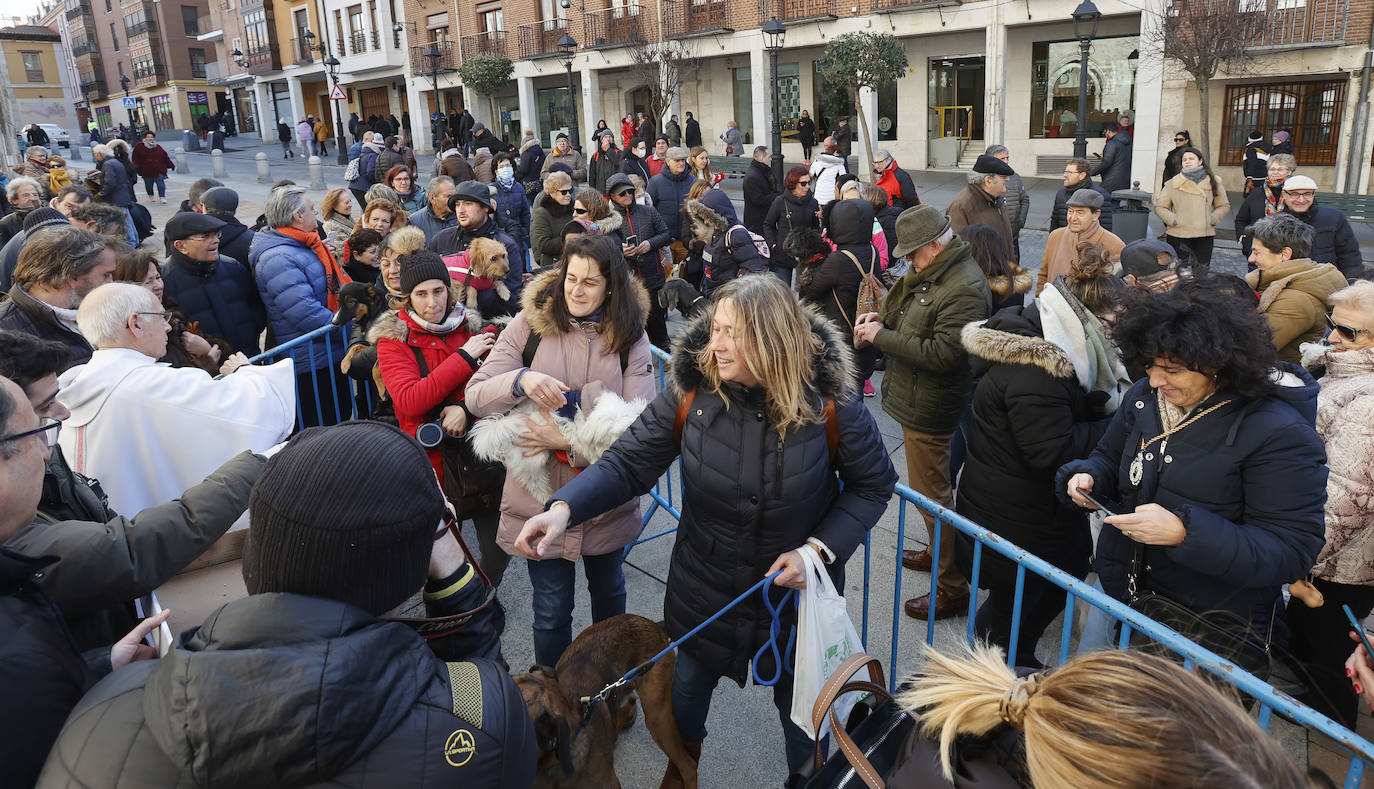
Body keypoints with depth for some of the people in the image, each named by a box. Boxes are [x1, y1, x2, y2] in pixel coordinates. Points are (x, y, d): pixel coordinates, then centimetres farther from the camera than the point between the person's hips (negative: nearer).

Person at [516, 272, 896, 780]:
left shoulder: (828, 404, -22)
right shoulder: (691, 392, -19)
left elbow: (874, 485, -9)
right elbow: (628, 463, -17)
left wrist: (818, 548, -22)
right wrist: (565, 507, -34)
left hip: (798, 589, -2)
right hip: (705, 584, 2)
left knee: (800, 705, 19)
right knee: (688, 685, 26)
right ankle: (681, 769, 60)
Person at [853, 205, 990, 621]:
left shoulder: (965, 290, -24)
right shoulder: (932, 273, 8)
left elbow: (942, 353, -29)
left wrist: (881, 336, -22)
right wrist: (882, 319, 2)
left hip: (928, 409, -10)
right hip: (915, 399, 10)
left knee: (929, 491, -2)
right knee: (929, 484, 23)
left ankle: (953, 587, 9)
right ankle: (938, 552, 42)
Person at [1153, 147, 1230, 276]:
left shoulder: (1213, 182, 8)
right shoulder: (1173, 183, 3)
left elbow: (1224, 206, 14)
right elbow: (1159, 207, 5)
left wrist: (1213, 219, -2)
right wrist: (1173, 220, -8)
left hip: (1205, 235, 1)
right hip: (1177, 235, -1)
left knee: (1202, 273, 5)